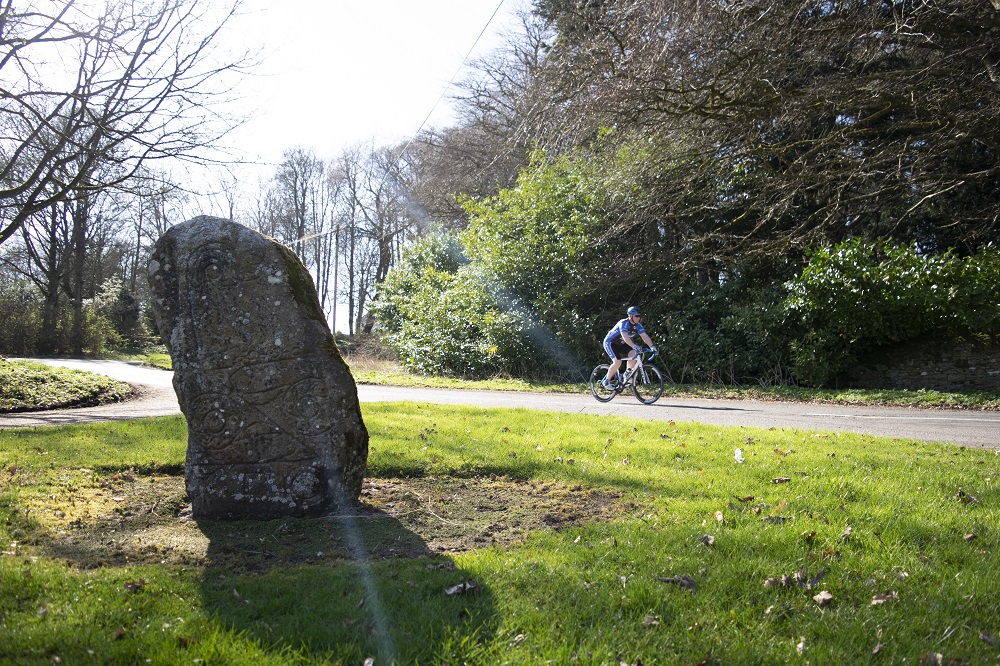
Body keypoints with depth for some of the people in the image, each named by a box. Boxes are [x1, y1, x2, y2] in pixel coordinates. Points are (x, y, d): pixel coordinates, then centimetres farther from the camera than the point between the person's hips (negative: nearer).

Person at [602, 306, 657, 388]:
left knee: (634, 354, -19)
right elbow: (625, 336, -44)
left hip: (621, 344, 7)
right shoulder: (624, 323, -29)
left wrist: (652, 346, -30)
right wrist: (634, 346, -58)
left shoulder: (638, 325, -8)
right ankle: (607, 381, -6)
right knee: (618, 362, -23)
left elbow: (645, 336, -15)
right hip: (610, 343, -7)